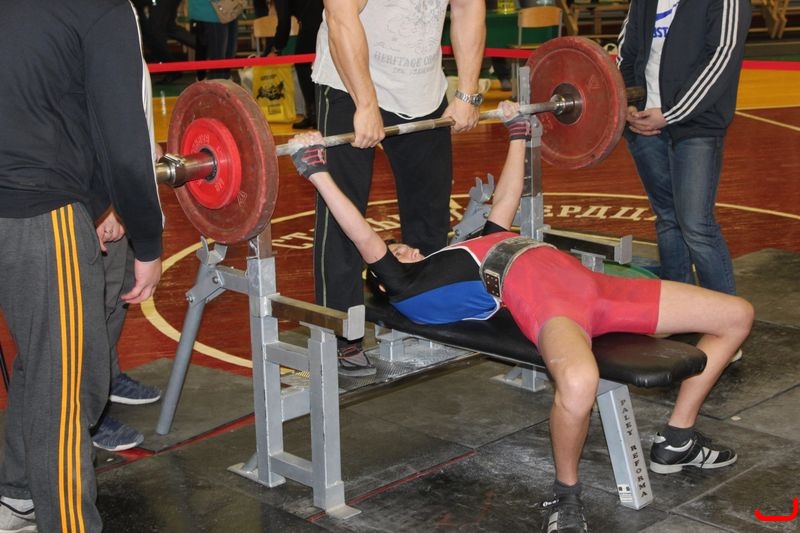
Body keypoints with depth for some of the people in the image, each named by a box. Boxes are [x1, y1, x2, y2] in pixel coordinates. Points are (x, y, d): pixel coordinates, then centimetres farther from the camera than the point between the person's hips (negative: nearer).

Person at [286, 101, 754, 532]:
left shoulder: (463, 258, 36)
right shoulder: (407, 287, 14)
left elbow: (506, 201, 46)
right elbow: (365, 237, 2)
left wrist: (518, 133, 53)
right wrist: (316, 171, 1)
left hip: (585, 282, 8)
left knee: (737, 316, 9)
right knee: (578, 382, -45)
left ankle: (677, 442, 21)